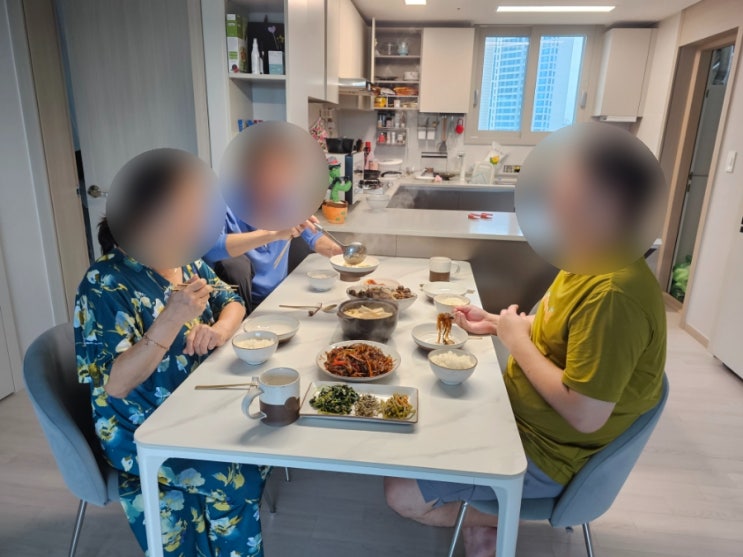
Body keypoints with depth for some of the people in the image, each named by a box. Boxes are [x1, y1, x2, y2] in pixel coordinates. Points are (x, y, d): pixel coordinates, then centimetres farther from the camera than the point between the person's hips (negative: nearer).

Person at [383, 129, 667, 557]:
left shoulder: (614, 293, -31)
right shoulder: (589, 261, 0)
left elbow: (585, 416, -31)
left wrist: (518, 341, -21)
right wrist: (499, 324, -1)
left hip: (544, 451, -9)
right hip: (519, 410, 10)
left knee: (401, 494, -10)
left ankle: (500, 519, 12)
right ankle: (480, 515, 19)